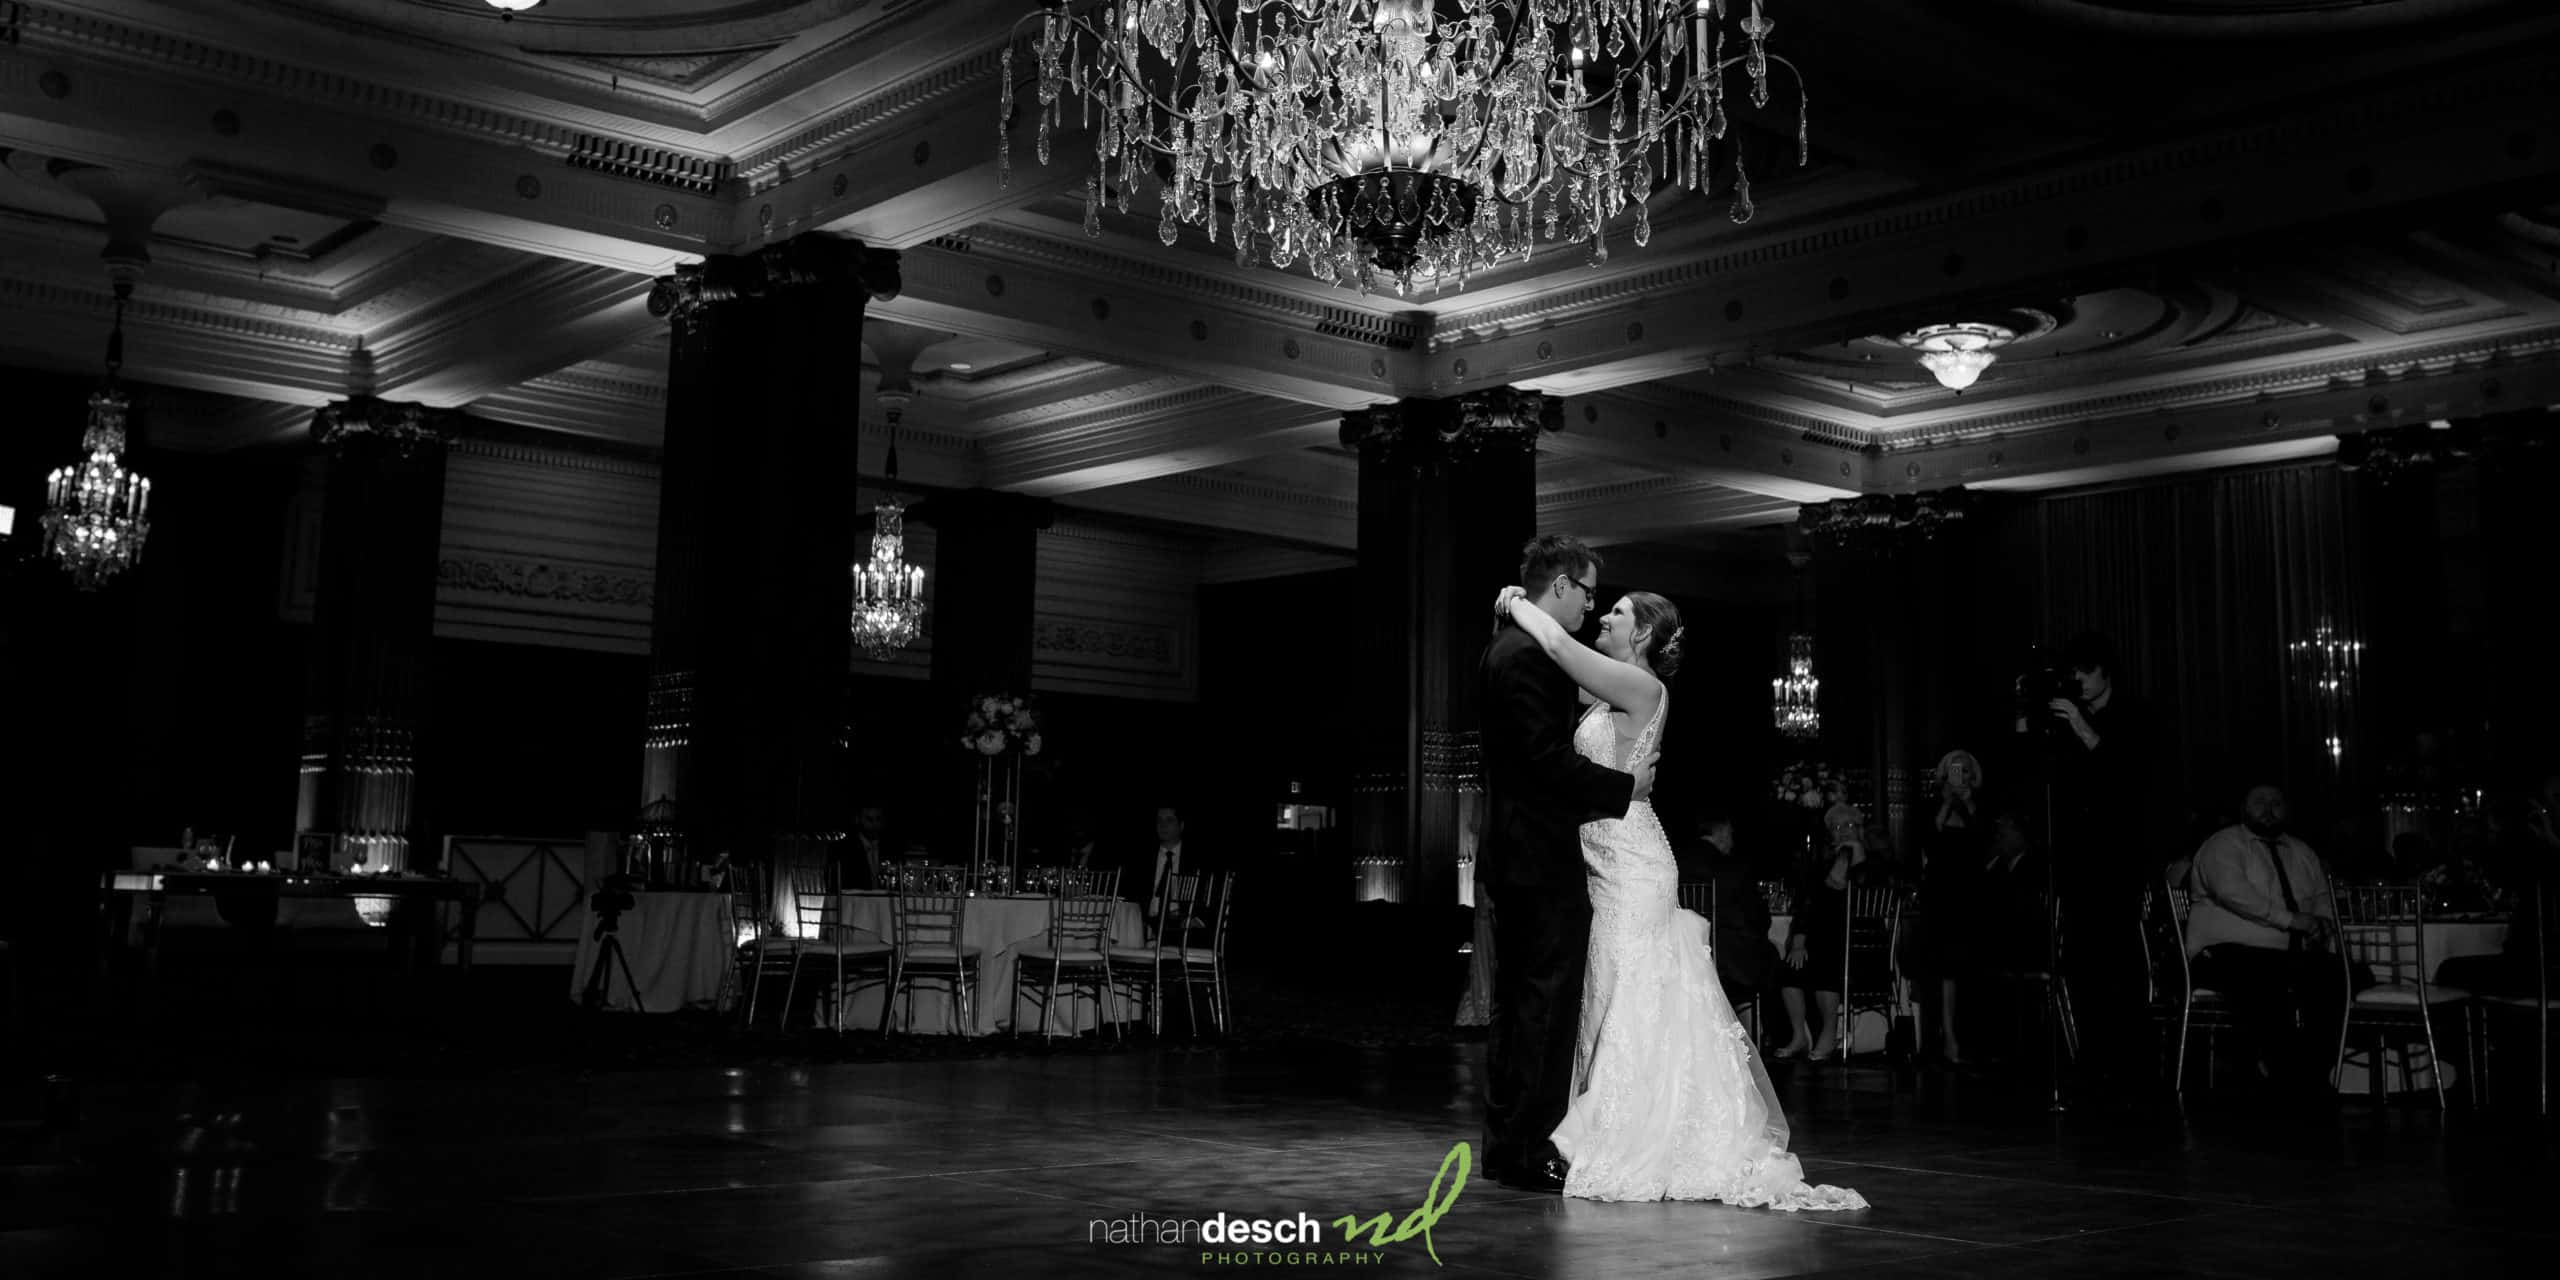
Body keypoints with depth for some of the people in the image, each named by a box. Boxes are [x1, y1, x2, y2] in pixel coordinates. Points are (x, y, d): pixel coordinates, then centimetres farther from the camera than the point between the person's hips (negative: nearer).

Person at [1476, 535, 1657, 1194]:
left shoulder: (1505, 648, 16)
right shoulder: (1530, 655, -17)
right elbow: (1549, 761, -22)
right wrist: (1624, 785, -12)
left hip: (1511, 859, 11)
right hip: (1543, 864, -11)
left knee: (1515, 1008, 14)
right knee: (1546, 1006, -5)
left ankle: (1506, 1145, 21)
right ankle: (1530, 1152, 1)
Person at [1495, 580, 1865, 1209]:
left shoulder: (1640, 686, -12)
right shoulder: (1613, 694, 15)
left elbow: (1557, 642, -19)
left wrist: (1517, 603, -5)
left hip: (1631, 867, -9)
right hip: (1609, 864, 9)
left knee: (1631, 1004, -5)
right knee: (1615, 1005, 11)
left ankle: (1633, 1152, 1)